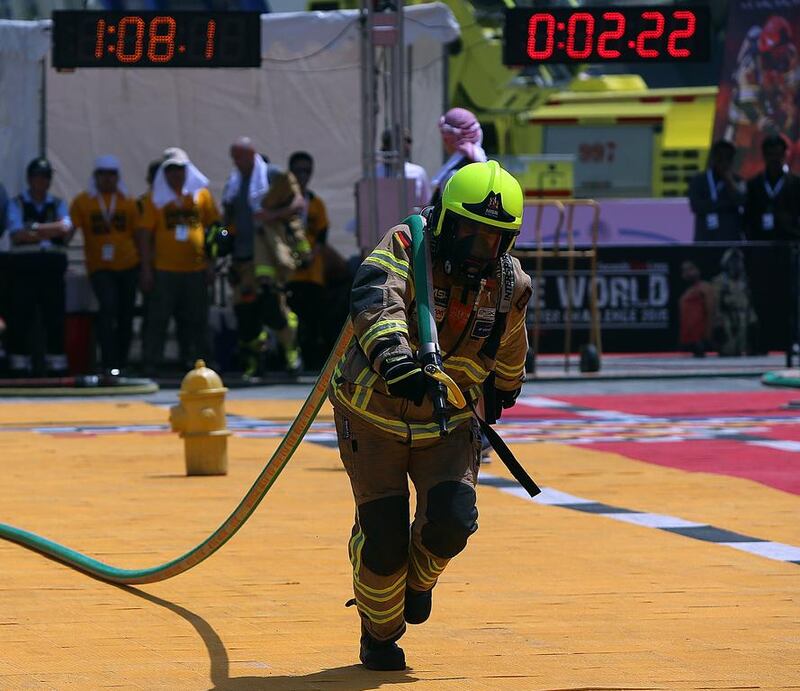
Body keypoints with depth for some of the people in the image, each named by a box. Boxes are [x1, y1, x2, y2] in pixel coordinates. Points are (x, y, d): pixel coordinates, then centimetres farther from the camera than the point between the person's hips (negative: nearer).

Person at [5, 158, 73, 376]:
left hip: (53, 267, 3)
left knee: (55, 319, 1)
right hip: (24, 266, -3)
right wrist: (51, 231, -7)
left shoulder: (58, 204, 14)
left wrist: (35, 228, -10)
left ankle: (57, 368, 4)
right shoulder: (17, 204, 6)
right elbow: (17, 235, -9)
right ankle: (20, 368, -3)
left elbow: (66, 228, -5)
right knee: (22, 319, -5)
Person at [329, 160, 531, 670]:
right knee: (383, 538, -6)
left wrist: (506, 386, 36)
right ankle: (379, 634, 23)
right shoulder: (406, 250, -19)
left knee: (452, 522, -16)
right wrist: (392, 355, -58)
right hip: (374, 419, -3)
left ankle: (419, 576, 21)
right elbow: (374, 301, -40)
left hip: (449, 423, 3)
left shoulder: (510, 287, -4)